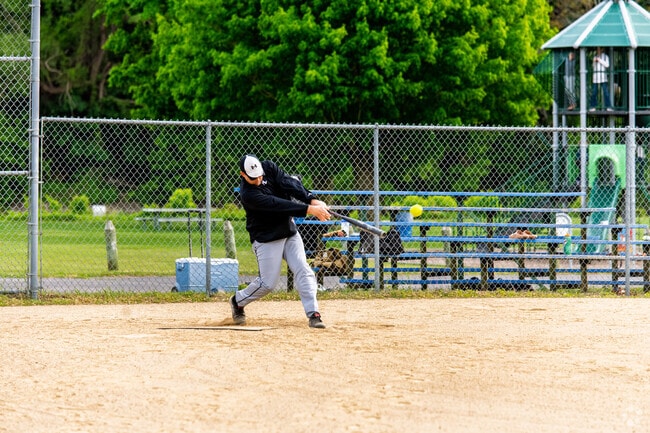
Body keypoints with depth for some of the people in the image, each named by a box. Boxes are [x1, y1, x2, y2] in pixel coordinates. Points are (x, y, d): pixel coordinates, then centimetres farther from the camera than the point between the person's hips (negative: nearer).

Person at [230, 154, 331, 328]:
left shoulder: (269, 168, -5)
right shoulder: (248, 194, -24)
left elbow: (290, 185, -16)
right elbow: (277, 204, -31)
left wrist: (313, 200, -30)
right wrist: (309, 209, -35)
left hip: (289, 232, 6)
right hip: (267, 240, -6)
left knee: (304, 271, -8)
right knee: (268, 283, -2)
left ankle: (313, 314, -11)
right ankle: (237, 301, 23)